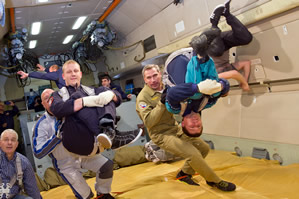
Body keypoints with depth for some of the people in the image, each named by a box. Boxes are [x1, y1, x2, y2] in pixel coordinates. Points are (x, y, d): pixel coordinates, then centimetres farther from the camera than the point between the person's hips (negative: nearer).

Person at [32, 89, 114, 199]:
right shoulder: (41, 125, -14)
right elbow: (38, 153, -18)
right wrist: (57, 136, -28)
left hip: (84, 152, 3)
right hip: (66, 164, -3)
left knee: (107, 165, -11)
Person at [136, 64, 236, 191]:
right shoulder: (143, 98, -15)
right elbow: (149, 122, -26)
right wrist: (162, 102, -30)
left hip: (176, 128, 8)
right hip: (162, 134, -7)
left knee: (204, 148, 7)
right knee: (193, 154, -20)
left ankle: (184, 174, 24)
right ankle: (214, 181, 2)